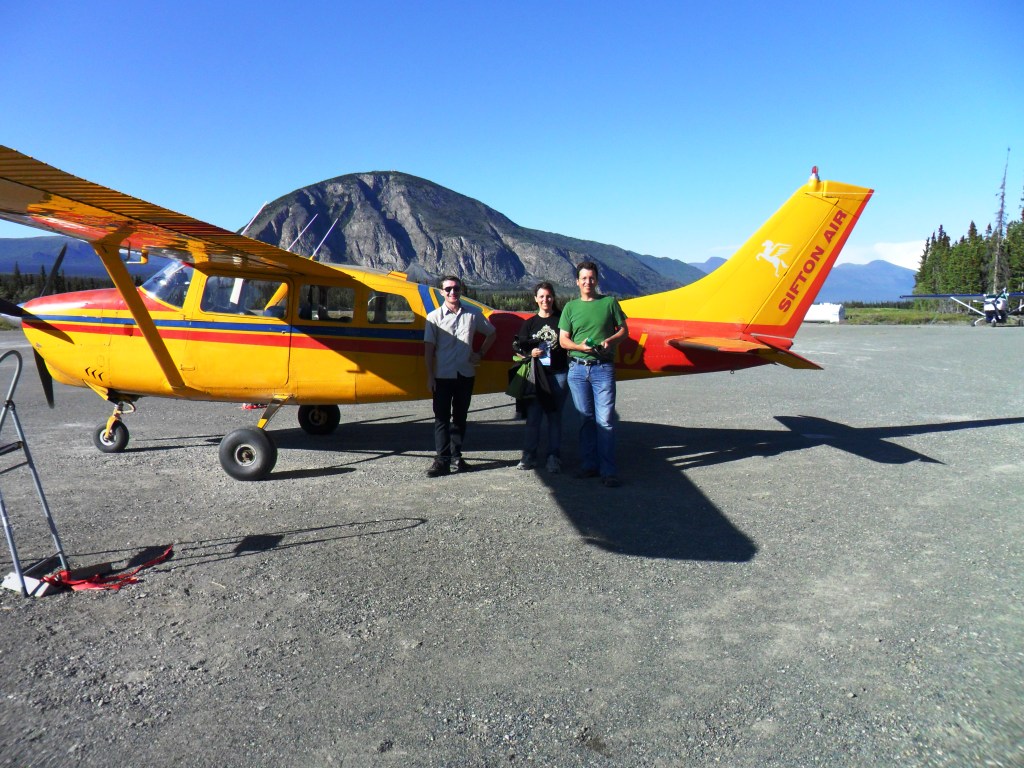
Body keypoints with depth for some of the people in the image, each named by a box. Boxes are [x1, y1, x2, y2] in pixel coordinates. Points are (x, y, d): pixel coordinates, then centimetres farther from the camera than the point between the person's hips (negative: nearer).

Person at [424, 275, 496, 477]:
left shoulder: (473, 314, 4)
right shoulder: (435, 317, -2)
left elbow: (491, 334, 17)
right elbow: (429, 347, -2)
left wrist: (480, 354, 5)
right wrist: (430, 375, -7)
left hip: (466, 374, 2)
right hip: (443, 375, -2)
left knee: (460, 417, 11)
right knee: (442, 417, -2)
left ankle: (456, 456, 20)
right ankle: (442, 459, -1)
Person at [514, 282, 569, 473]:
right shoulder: (529, 323, 12)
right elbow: (519, 349, 10)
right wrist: (531, 353, -10)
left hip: (558, 375, -2)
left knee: (554, 416, 3)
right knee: (533, 416, 1)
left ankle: (553, 457, 8)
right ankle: (529, 455, 10)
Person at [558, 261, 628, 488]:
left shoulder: (609, 302, 7)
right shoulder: (571, 307, 11)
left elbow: (624, 330, 11)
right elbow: (563, 340, 8)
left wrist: (610, 340, -10)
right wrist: (580, 346, -11)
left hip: (603, 368, -2)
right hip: (577, 368, 3)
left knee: (605, 420, -8)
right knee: (586, 419, 8)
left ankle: (608, 471, -6)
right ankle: (590, 465, 17)